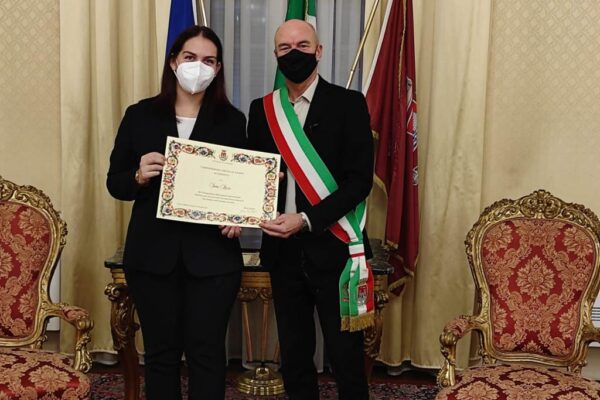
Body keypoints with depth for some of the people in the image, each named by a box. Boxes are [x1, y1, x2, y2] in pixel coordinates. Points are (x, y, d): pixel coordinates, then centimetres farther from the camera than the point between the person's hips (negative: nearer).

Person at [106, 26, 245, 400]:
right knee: (161, 352, 10)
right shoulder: (140, 115, 5)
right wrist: (139, 176, -15)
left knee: (207, 351, 2)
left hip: (212, 254, -1)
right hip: (153, 253, 1)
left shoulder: (232, 120, 4)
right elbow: (115, 182, 6)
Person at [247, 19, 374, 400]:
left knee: (346, 356, 4)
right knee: (294, 355, 14)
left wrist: (306, 220, -19)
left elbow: (360, 180, -11)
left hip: (333, 248, -4)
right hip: (283, 251, 4)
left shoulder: (348, 104, -4)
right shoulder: (262, 109, 9)